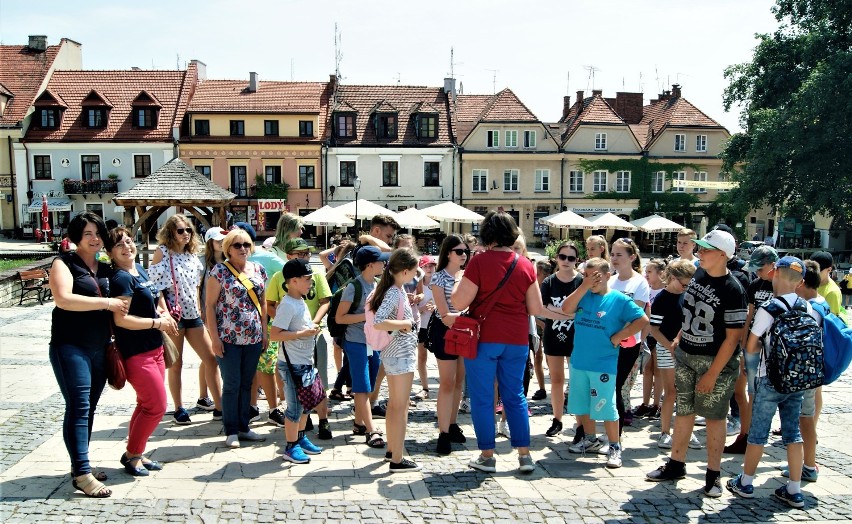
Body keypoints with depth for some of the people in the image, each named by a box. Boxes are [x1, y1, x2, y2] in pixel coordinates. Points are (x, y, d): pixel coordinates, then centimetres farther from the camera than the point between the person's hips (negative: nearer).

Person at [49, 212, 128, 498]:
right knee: (78, 407, -8)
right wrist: (106, 303, -19)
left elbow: (119, 303, 28)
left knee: (89, 408, 12)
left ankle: (80, 464, 23)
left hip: (100, 350, 7)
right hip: (71, 348, -7)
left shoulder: (106, 269, 16)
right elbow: (63, 299, -20)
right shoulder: (64, 263, -3)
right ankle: (82, 474, -6)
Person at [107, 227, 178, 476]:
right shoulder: (121, 278, -17)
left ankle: (135, 454, 29)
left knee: (146, 404, 17)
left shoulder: (141, 270, 10)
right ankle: (132, 455, 13)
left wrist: (164, 314, 5)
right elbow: (121, 319, -25)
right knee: (157, 406, -4)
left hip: (153, 348, 9)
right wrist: (157, 322, -16)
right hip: (136, 353, -9)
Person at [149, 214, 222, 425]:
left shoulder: (192, 255, 12)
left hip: (193, 314, 6)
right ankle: (179, 409, 15)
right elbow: (151, 282, -8)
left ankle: (219, 407, 9)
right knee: (176, 364, 4)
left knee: (211, 359, 3)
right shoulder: (162, 252, -4)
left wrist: (200, 310, 14)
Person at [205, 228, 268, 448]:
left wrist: (264, 331, 9)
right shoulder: (219, 271, -6)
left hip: (253, 338, 5)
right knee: (231, 385, 2)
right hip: (228, 338, -4)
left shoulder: (258, 270, 8)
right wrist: (215, 337, -12)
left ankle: (243, 427, 24)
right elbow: (210, 305, -7)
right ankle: (231, 432, 14)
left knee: (246, 384, 13)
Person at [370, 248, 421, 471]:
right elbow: (378, 322, -33)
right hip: (401, 355, -10)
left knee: (393, 404, 19)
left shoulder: (397, 289, 6)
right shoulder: (394, 293, -22)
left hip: (394, 353, 10)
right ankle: (397, 460, 5)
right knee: (401, 408, -2)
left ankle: (392, 448, 32)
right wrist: (406, 324, -23)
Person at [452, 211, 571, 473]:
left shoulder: (480, 262, -11)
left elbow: (459, 303, -12)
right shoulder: (526, 265, 1)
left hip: (484, 338, -4)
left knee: (482, 397, 7)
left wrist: (457, 286, 8)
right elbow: (536, 308, 4)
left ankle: (487, 456, 14)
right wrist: (562, 314, 22)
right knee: (515, 395, 15)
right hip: (516, 341, 4)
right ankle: (524, 455, 18)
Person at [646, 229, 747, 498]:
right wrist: (677, 343, 13)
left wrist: (712, 373, -18)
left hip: (715, 362, -6)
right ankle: (676, 465, 26)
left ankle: (713, 475, 20)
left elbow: (732, 337, -18)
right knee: (684, 411, 13)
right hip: (686, 356, 6)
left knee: (714, 416, 6)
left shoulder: (732, 290, -18)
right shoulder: (699, 274, 2)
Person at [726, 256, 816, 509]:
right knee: (793, 433, 13)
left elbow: (750, 347, -13)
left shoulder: (768, 309, -16)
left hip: (770, 379, -5)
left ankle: (745, 483, 19)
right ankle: (794, 491, 19)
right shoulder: (809, 308, 0)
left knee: (758, 433, 7)